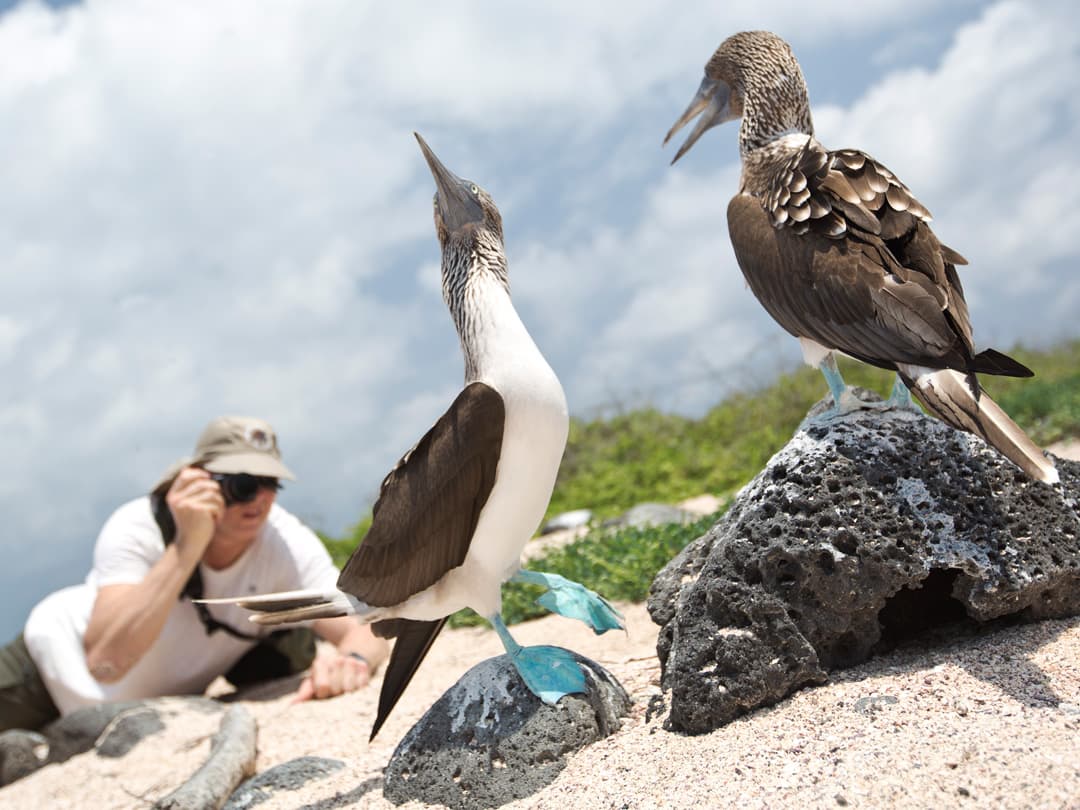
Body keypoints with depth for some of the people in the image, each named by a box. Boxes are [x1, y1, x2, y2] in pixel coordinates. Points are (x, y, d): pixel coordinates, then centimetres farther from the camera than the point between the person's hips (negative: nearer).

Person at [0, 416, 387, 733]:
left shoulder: (287, 543, -24)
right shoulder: (137, 529, -30)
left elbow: (365, 629, -29)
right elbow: (106, 663, -41)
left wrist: (350, 660, -52)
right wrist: (186, 545, -45)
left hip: (170, 692, 4)